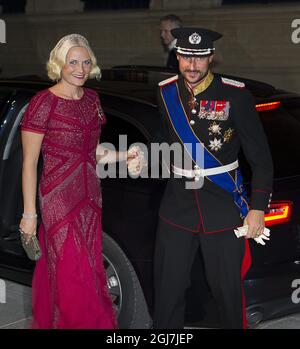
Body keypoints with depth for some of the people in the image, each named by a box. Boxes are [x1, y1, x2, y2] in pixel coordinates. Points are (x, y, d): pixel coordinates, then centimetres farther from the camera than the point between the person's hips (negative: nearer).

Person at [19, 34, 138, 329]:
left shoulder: (91, 98, 6)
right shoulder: (43, 102, -13)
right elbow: (29, 164, -11)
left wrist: (125, 155, -2)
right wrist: (29, 214, -11)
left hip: (90, 196, 7)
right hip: (59, 199, -7)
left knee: (89, 269, 13)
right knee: (73, 275, 0)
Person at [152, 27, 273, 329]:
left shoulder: (235, 95, -10)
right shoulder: (166, 93, 2)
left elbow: (261, 157, -6)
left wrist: (258, 208, -9)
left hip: (224, 206, -3)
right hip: (178, 203, 3)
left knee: (228, 289, 7)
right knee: (167, 289, 10)